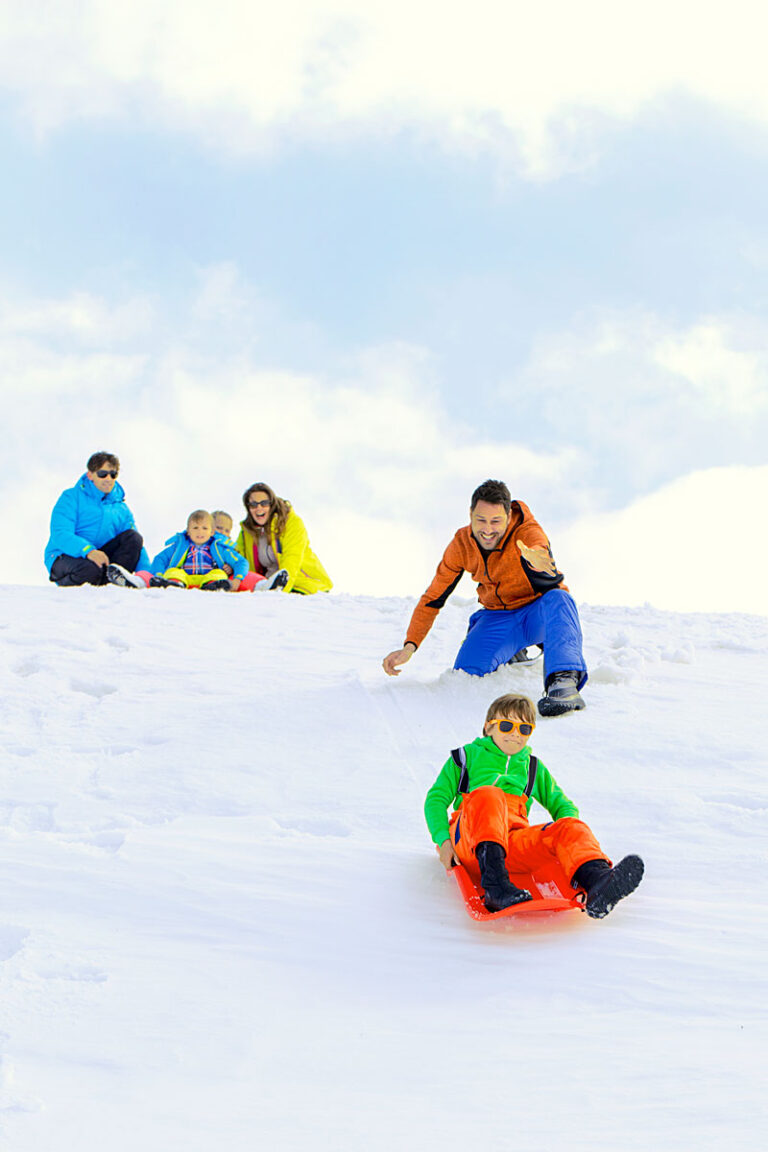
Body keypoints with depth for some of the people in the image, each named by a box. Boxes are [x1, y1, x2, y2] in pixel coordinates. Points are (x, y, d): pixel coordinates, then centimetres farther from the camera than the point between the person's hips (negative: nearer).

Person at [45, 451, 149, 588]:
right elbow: (60, 535, -16)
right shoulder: (71, 498, -1)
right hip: (64, 558, -6)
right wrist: (88, 550, -35)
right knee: (91, 568, -40)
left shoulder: (121, 509, 16)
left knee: (133, 537, -15)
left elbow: (136, 545, 12)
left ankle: (115, 574, -31)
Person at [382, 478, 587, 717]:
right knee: (465, 676, -18)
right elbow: (432, 598, -5)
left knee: (559, 599, -37)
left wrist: (537, 559, -77)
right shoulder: (461, 545, -12)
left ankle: (564, 681, -48)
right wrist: (410, 646, -17)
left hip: (538, 612, -4)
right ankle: (511, 657, 15)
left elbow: (540, 549, -50)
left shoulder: (527, 532, -24)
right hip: (498, 618, 4)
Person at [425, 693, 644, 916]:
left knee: (570, 828, -24)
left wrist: (569, 827, 6)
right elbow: (436, 799, 16)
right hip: (468, 838, -3)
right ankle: (494, 885, -54)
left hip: (514, 842, 3)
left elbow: (561, 804, 32)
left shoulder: (533, 768, 32)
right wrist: (443, 841, -3)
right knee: (488, 795, -35)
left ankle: (597, 881, -59)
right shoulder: (468, 755, 22)